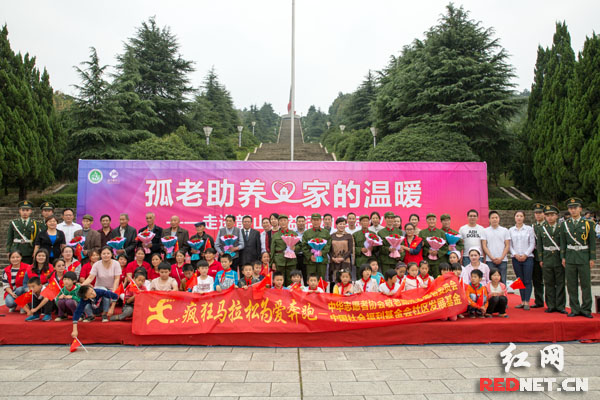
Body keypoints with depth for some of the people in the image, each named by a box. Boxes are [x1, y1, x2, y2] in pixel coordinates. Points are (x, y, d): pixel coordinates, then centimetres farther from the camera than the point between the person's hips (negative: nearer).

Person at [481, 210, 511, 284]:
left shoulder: (505, 230, 9)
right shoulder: (485, 231, 6)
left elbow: (507, 246, 5)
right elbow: (484, 246, 2)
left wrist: (501, 258, -7)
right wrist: (492, 257, -8)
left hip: (502, 260, 1)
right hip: (490, 261, -1)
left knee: (502, 281, 2)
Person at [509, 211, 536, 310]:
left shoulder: (529, 229, 3)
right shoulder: (511, 230, 8)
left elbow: (532, 244, 0)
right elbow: (509, 245, 7)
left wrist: (525, 254, -9)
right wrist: (515, 254, -6)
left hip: (527, 257, -2)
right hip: (516, 258, 2)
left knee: (527, 280, -3)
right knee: (520, 280, 6)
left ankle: (527, 302, 0)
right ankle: (522, 301, 11)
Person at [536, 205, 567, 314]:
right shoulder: (542, 229, 7)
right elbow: (539, 245, 9)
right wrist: (541, 260, 4)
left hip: (559, 260, -1)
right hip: (547, 260, 1)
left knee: (560, 283, 3)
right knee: (549, 284, 5)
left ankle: (560, 306, 10)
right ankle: (551, 306, 11)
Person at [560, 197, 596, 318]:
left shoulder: (588, 224, 2)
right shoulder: (565, 224, 7)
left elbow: (592, 242, 2)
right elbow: (563, 242, 9)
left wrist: (592, 259, -3)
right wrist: (563, 257, 3)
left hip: (584, 258, -1)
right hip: (570, 258, 2)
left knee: (586, 284, 2)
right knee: (571, 285, 4)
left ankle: (586, 309, 11)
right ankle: (575, 309, 12)